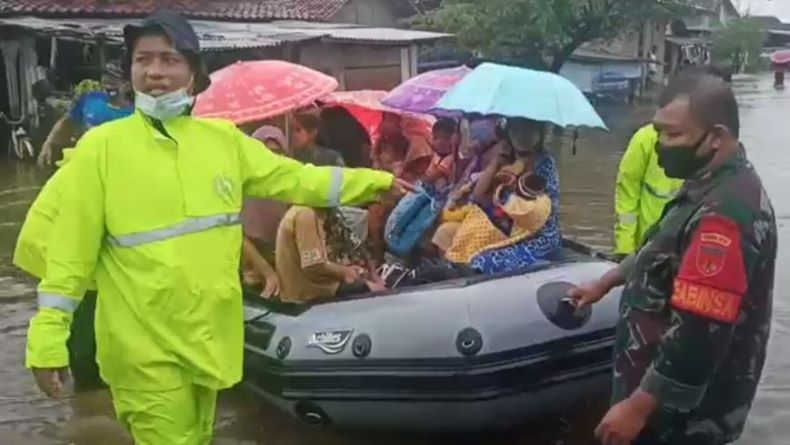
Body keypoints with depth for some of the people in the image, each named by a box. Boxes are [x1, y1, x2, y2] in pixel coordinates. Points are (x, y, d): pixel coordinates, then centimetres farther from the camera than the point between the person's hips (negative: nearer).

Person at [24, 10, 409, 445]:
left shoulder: (223, 138, 4)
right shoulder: (101, 145, -8)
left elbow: (295, 179, 12)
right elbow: (72, 248, -8)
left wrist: (375, 182, 11)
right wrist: (48, 337, -11)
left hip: (209, 334, 5)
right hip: (143, 345, -5)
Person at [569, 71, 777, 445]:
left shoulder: (724, 215, -29)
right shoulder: (713, 187, 5)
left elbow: (700, 334, -32)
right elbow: (667, 253, 23)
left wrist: (637, 407, -27)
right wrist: (606, 282, 27)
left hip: (681, 415, -9)